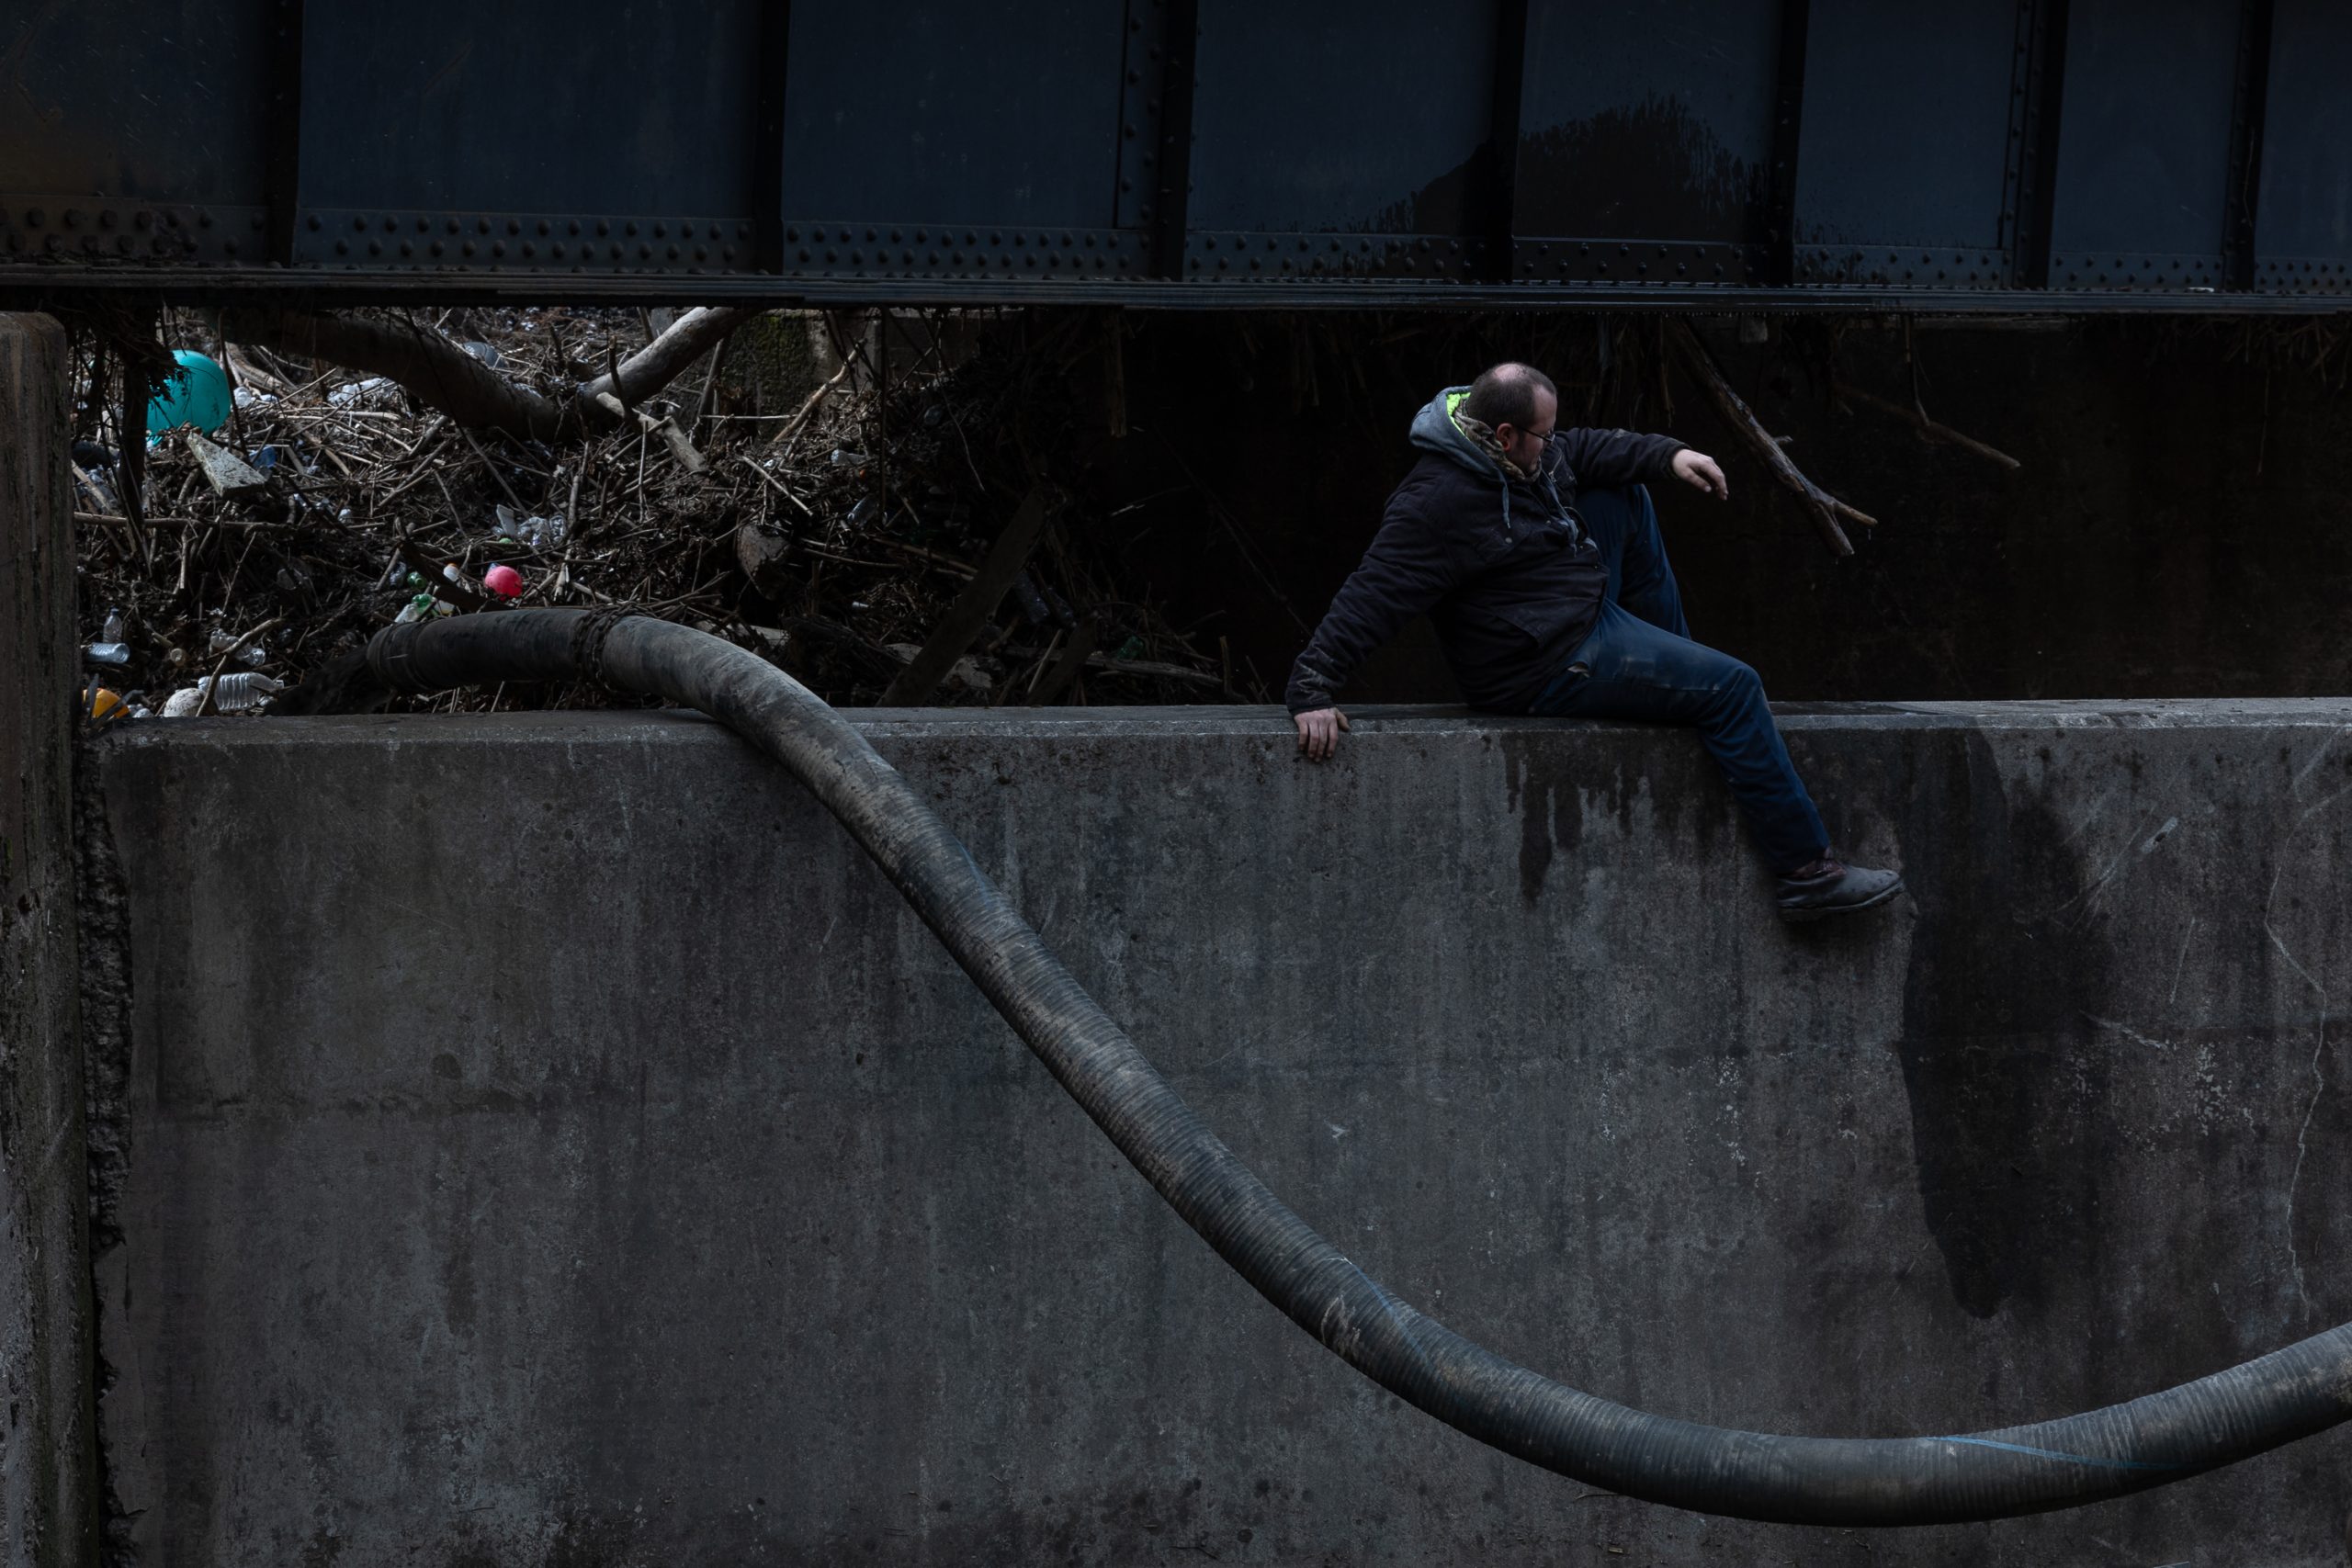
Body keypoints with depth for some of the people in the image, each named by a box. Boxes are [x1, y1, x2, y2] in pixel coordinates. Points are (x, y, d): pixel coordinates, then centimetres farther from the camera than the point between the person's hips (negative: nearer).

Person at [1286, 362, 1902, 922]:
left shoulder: (1518, 453, 1)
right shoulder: (1436, 505, -28)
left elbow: (1581, 451, 19)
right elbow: (1369, 598, -29)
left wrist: (1668, 455, 7)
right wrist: (1314, 688, -33)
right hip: (1550, 670, -10)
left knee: (1624, 496, 22)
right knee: (1732, 687, -13)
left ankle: (1673, 658, 27)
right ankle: (1805, 870, -10)